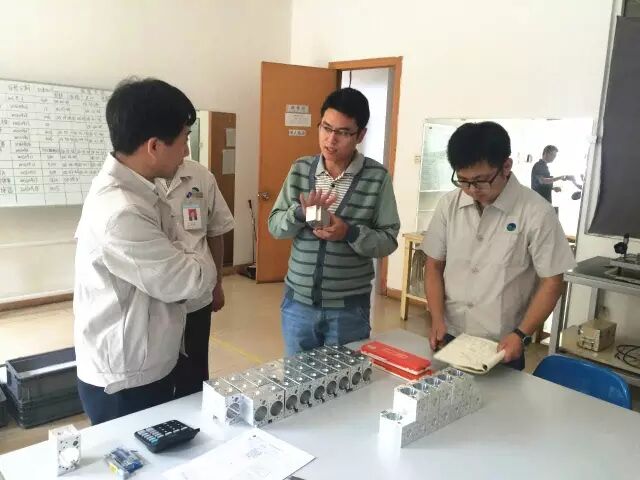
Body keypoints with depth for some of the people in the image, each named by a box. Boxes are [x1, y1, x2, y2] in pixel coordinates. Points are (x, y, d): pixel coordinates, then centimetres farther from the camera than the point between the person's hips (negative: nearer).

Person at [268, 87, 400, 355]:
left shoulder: (377, 178, -9)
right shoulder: (300, 170, 0)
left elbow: (388, 241, -7)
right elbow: (275, 226, 2)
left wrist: (350, 233, -24)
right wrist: (300, 213, -19)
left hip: (349, 307, -2)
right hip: (298, 301, 3)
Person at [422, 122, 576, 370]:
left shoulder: (536, 213, -14)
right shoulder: (449, 205, -4)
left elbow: (551, 281, -8)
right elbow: (434, 266, 4)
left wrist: (521, 335, -15)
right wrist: (437, 320, -6)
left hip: (502, 346, -3)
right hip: (449, 338, 3)